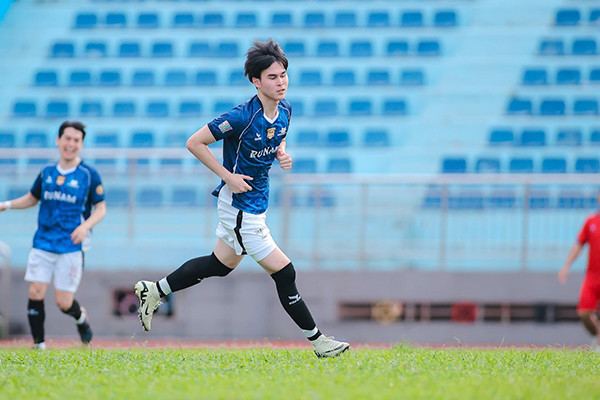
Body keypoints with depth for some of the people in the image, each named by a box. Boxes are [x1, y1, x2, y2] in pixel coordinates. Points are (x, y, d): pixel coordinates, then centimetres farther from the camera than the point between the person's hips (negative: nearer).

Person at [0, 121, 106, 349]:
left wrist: (86, 225, -17)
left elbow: (101, 208, 1)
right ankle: (38, 344, 5)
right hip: (43, 243, 3)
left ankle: (81, 317, 31)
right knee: (35, 294, -8)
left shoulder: (89, 175, -2)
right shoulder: (47, 172, 8)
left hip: (72, 247, -3)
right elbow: (32, 198, 23)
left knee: (63, 302, -4)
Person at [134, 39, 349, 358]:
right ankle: (317, 341, 4)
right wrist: (228, 176, -19)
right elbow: (194, 143, -17)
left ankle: (154, 291, 36)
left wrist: (282, 154, -1)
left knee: (220, 265, 23)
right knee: (283, 273, -5)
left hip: (257, 203, 9)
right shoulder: (241, 117, -24)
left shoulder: (284, 110, -1)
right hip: (240, 205, -9)